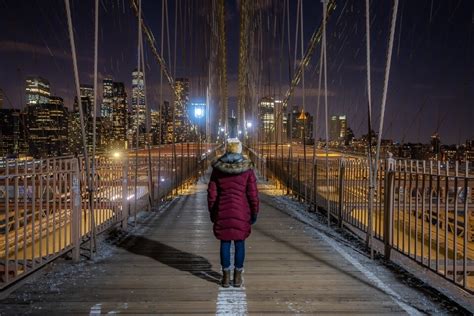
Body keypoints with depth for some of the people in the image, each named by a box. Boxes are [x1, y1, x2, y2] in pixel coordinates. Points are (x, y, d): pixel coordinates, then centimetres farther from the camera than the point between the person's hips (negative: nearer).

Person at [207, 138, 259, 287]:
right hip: (241, 211, -1)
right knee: (240, 243, 10)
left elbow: (211, 193, -2)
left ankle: (226, 277, 17)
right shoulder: (247, 168, -8)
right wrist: (254, 213, 5)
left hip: (223, 210, 1)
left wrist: (212, 212, 10)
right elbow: (253, 194, -7)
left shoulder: (217, 168, -4)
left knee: (225, 243, 11)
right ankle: (238, 277, 17)